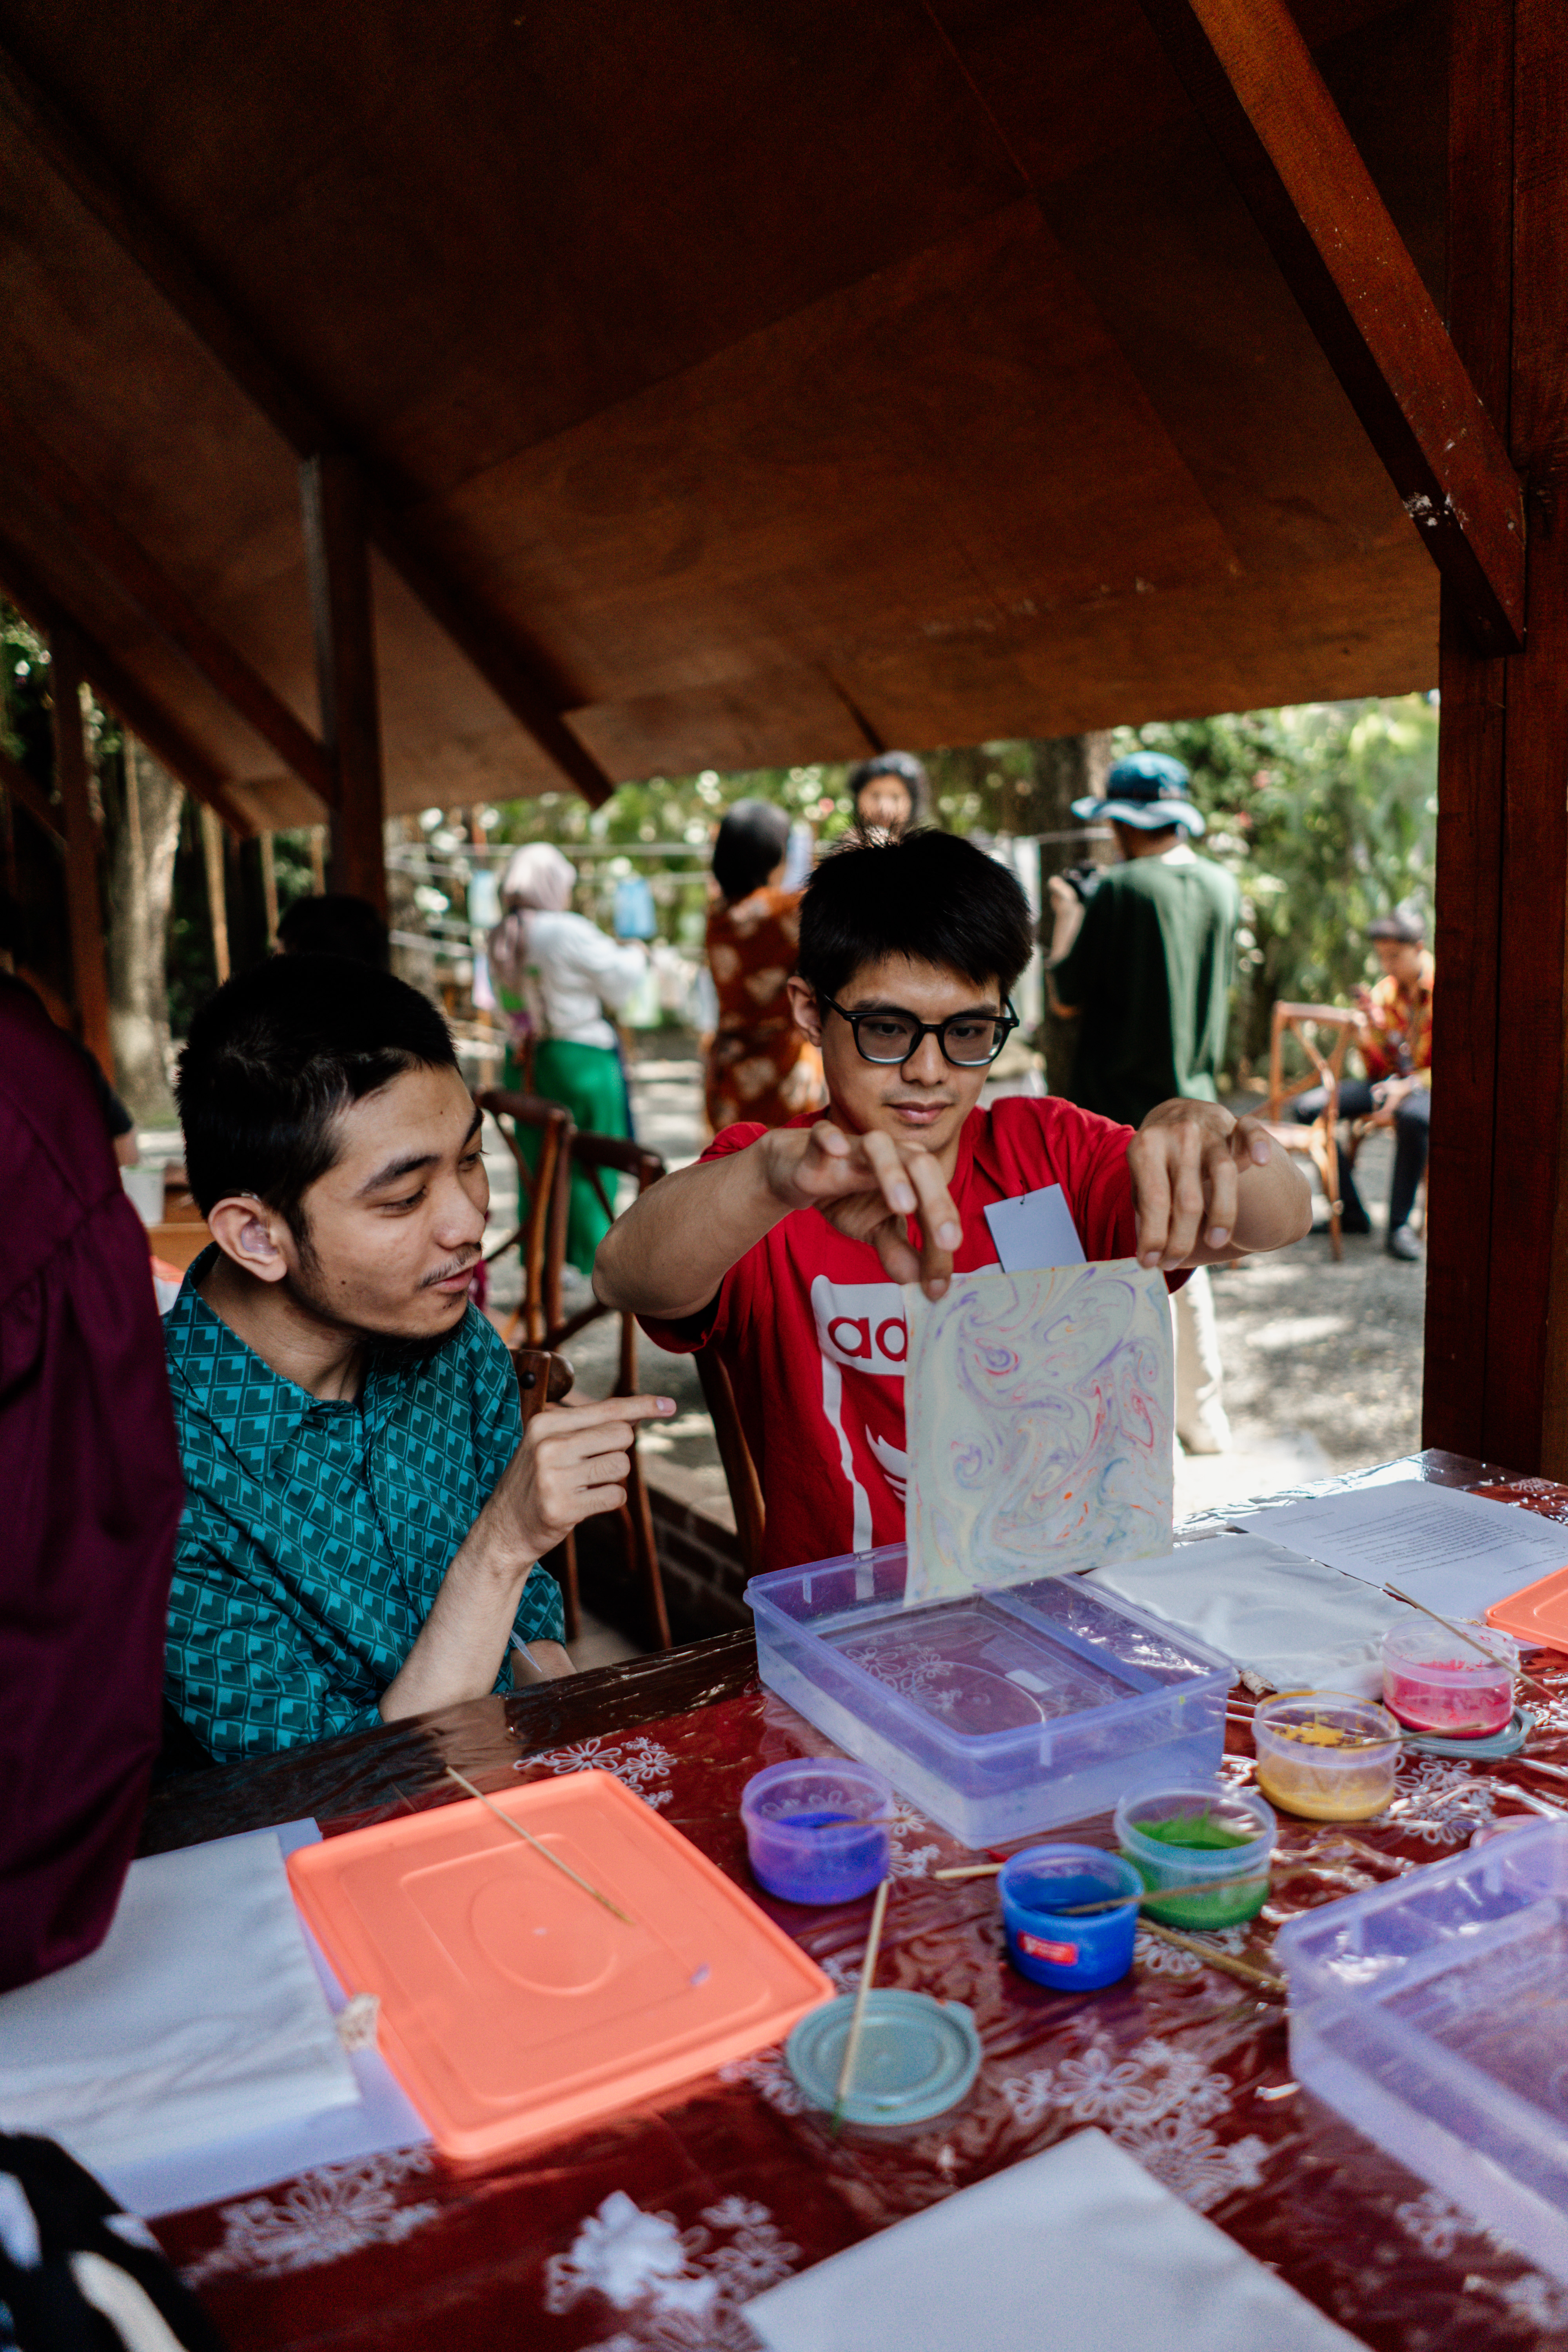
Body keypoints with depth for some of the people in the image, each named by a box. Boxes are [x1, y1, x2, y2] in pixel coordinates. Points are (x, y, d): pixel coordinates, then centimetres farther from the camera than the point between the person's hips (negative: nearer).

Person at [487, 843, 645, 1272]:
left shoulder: (499, 938, 5)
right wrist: (635, 953, 13)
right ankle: (593, 1258, 10)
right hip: (580, 1058, -6)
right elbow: (619, 984, -10)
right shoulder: (569, 932, -16)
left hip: (523, 1060, 7)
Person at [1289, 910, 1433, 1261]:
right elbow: (1380, 1070, 8)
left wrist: (1409, 1087, -26)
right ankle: (1350, 1214, -8)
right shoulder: (1384, 992, 8)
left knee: (1412, 1116, -43)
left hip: (1429, 1088, -6)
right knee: (1307, 1107, -15)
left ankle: (1400, 1226, -28)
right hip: (1392, 1083, 6)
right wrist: (1366, 1036, -13)